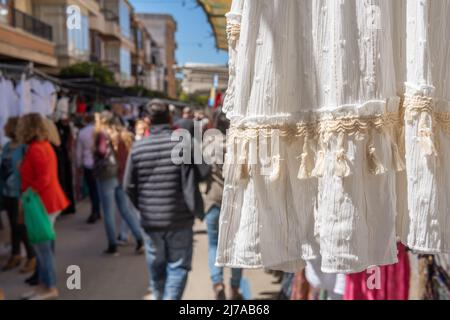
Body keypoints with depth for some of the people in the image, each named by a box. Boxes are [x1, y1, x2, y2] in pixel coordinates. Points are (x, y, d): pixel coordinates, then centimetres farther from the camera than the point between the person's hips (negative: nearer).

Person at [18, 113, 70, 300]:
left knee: (42, 246, -1)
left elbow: (43, 179, -23)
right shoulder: (44, 145, 12)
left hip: (42, 203, -9)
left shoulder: (35, 149, -17)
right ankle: (44, 285, 21)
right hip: (47, 201, 9)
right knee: (42, 245, 14)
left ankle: (50, 288, 7)